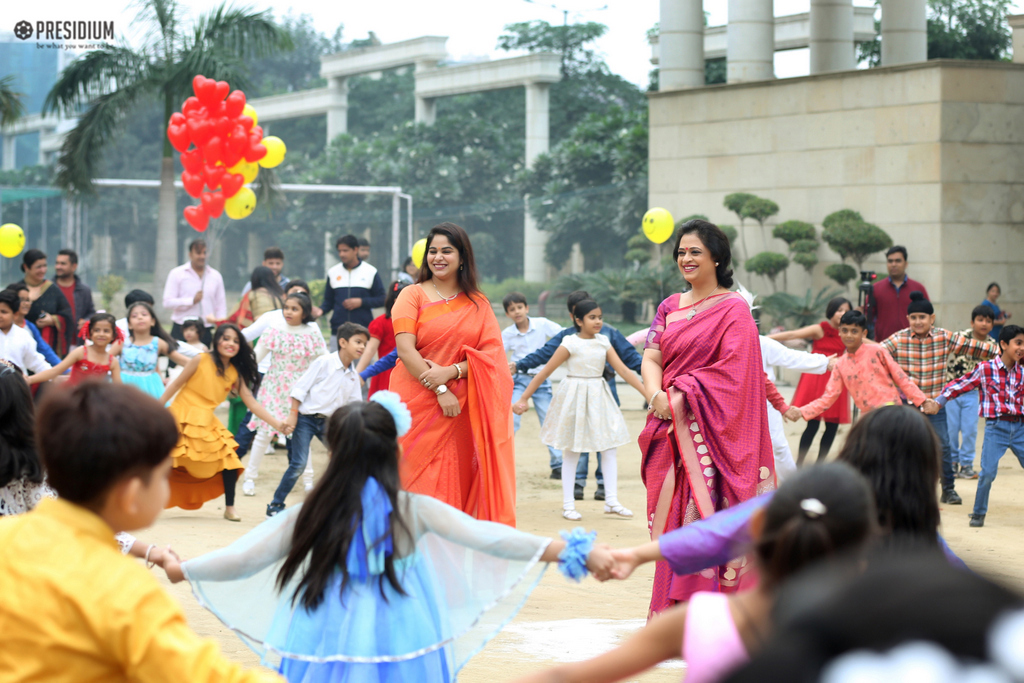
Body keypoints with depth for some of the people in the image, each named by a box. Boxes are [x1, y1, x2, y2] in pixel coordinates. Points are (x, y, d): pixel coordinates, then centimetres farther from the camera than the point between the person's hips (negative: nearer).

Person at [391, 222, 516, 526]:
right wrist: (440, 391, -14)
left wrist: (451, 372, -15)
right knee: (420, 481, -6)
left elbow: (492, 352, 2)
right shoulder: (413, 295, 4)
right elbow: (405, 349, -7)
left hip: (463, 410, 2)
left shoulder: (478, 303, 12)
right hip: (419, 405, -2)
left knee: (458, 483, -1)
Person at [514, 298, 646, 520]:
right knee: (571, 450, 2)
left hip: (598, 398, 5)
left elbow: (623, 370, 2)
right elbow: (544, 372, -9)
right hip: (575, 398, -5)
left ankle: (611, 501, 5)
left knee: (609, 448, 0)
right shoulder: (571, 343, -11)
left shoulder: (603, 342, 3)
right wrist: (523, 399, -11)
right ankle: (568, 504, 8)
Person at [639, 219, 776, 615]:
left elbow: (733, 371, -13)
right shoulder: (669, 308, 15)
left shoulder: (734, 310, -3)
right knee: (672, 519, 5)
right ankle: (670, 608, 9)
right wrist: (656, 396, -13)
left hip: (710, 429, -6)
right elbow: (651, 358, 7)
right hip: (670, 427, 6)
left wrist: (683, 395, -17)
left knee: (706, 512, -10)